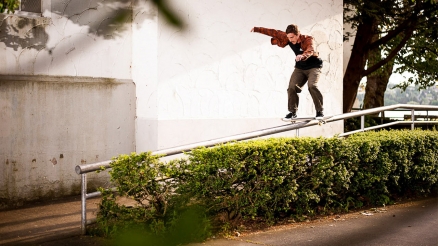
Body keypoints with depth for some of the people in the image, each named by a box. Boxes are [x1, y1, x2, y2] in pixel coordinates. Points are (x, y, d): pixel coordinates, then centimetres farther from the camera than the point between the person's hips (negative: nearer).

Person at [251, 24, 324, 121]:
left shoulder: (308, 40, -25)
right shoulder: (287, 38, -9)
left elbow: (310, 50, -46)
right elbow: (274, 33, -2)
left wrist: (303, 56, -69)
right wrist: (257, 29, 1)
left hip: (313, 67, -5)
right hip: (300, 68, 5)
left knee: (312, 85, -27)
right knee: (292, 87, -12)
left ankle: (320, 111, -16)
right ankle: (292, 111, -1)